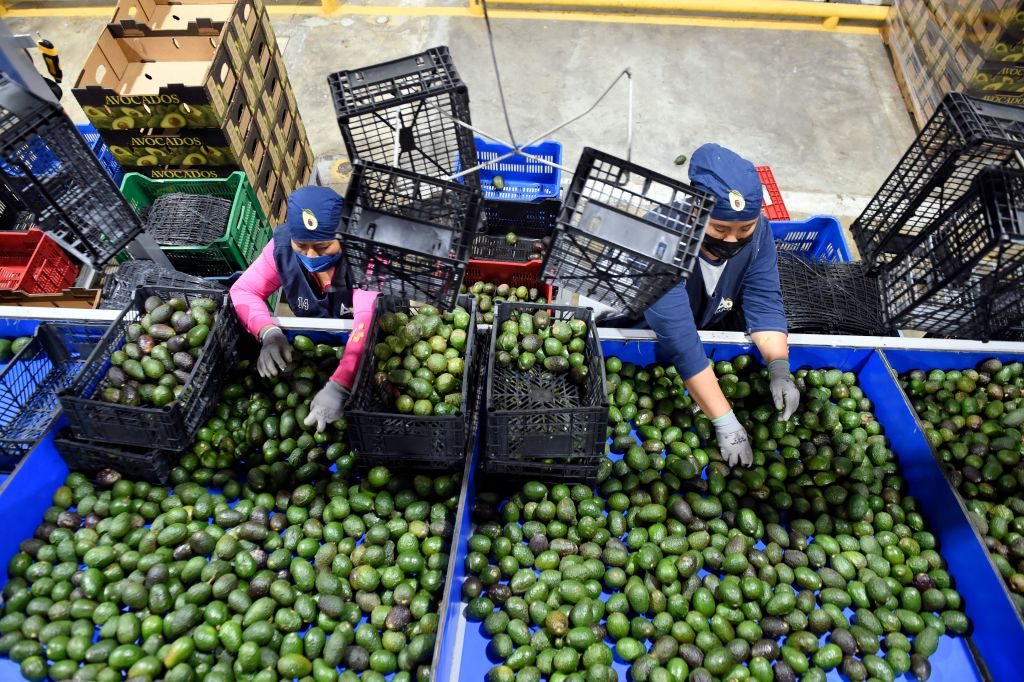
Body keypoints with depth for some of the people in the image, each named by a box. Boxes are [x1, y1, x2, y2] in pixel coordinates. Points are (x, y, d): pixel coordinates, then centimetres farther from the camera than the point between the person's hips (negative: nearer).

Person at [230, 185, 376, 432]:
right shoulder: (283, 244, -15)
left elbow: (369, 320, -43)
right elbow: (243, 291, -9)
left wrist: (339, 385, -55)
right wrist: (269, 333, -31)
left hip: (362, 353, -4)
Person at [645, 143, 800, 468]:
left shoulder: (757, 232, -18)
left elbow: (764, 303, -19)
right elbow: (679, 338, -44)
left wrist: (779, 368, -37)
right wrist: (725, 422, -46)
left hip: (712, 334, 6)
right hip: (646, 336, -5)